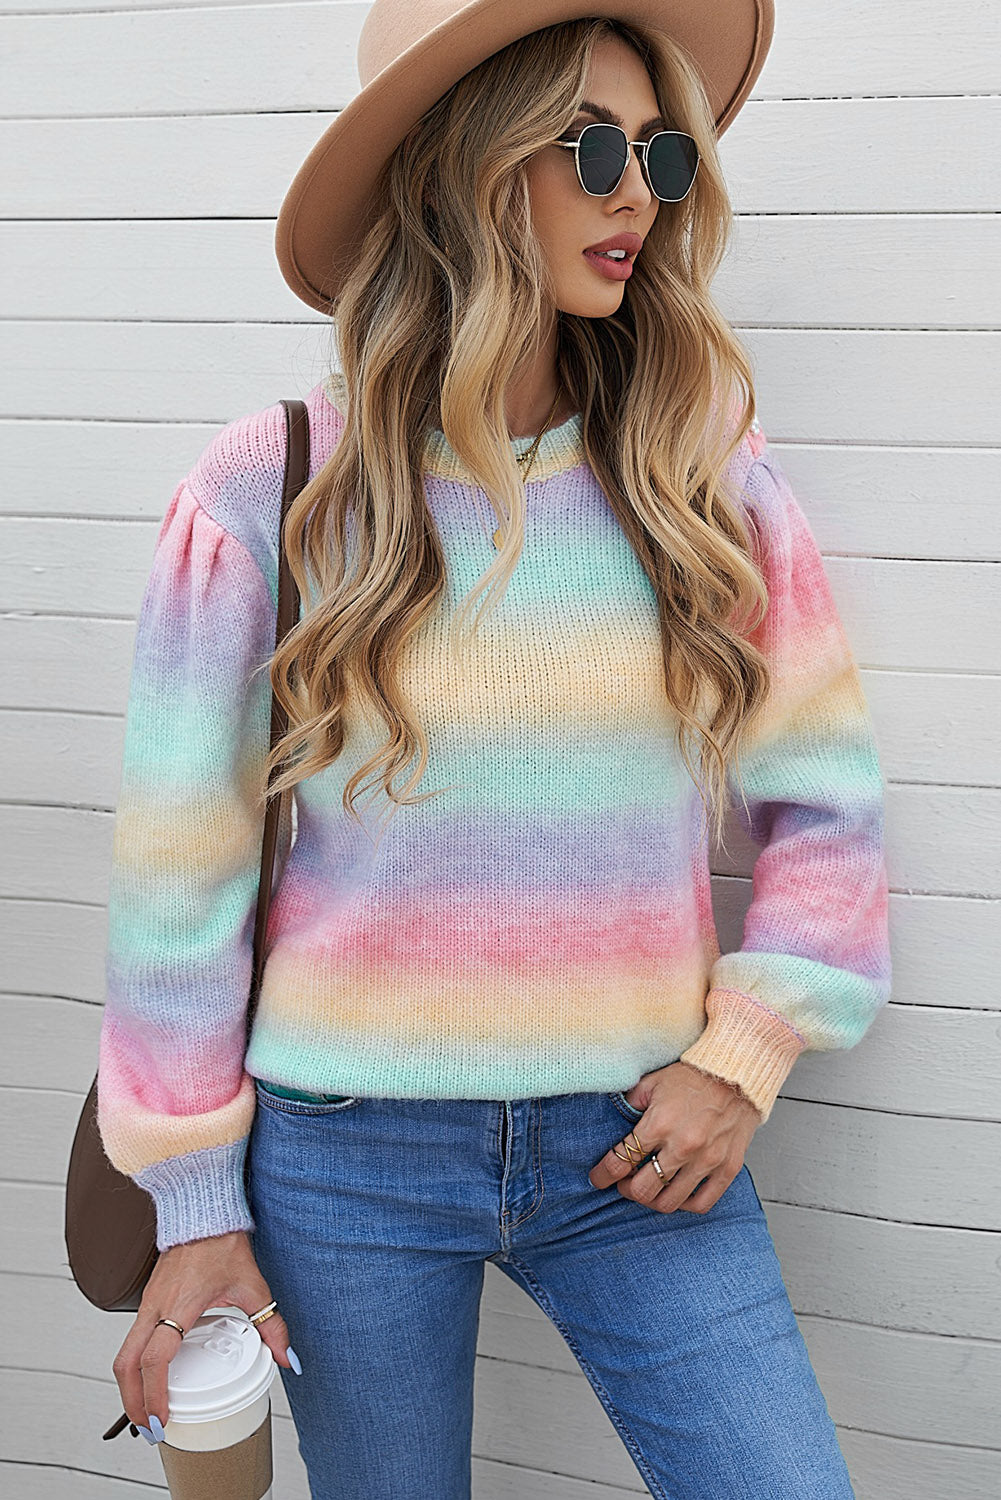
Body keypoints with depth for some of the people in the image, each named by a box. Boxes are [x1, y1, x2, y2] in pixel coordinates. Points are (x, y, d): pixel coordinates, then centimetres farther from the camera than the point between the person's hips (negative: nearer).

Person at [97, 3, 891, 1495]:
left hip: (639, 1142, 2)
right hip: (346, 1151, -1)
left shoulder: (711, 479, -2)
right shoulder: (268, 493, -8)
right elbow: (179, 874, -3)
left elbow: (825, 802, 6)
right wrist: (197, 1204, 0)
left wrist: (742, 1052, -4)